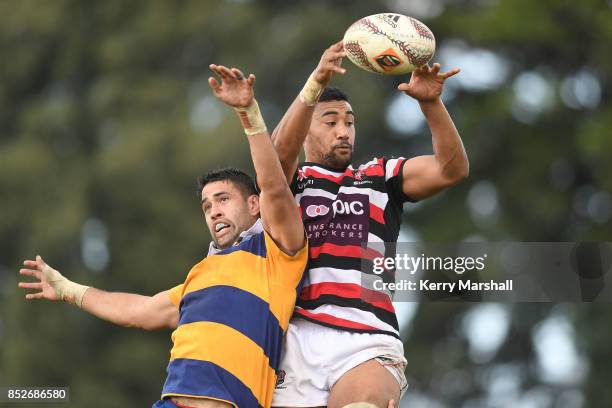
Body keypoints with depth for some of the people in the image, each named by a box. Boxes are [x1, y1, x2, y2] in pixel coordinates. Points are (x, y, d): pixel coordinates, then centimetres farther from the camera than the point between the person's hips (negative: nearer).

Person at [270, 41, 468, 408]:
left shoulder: (381, 177, 22)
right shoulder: (291, 180, 17)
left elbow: (451, 169, 7)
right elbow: (281, 151, -7)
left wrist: (431, 102, -11)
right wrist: (316, 84, -23)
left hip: (367, 346, 0)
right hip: (299, 340, 0)